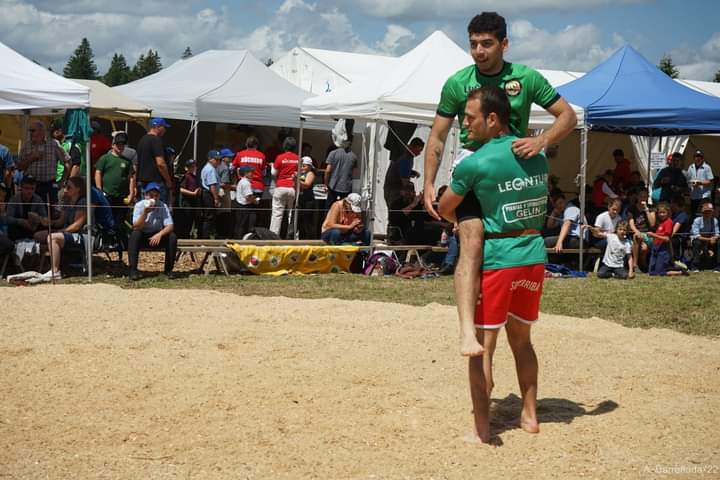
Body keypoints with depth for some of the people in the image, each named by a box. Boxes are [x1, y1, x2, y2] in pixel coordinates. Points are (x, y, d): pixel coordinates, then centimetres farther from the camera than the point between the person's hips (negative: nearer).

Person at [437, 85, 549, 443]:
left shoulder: (474, 164, -12)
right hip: (534, 255, 6)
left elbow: (444, 210, 1)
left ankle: (482, 428, 3)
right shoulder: (536, 156, 5)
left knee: (483, 347, 3)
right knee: (521, 338, 21)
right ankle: (529, 415, 26)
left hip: (497, 258, -6)